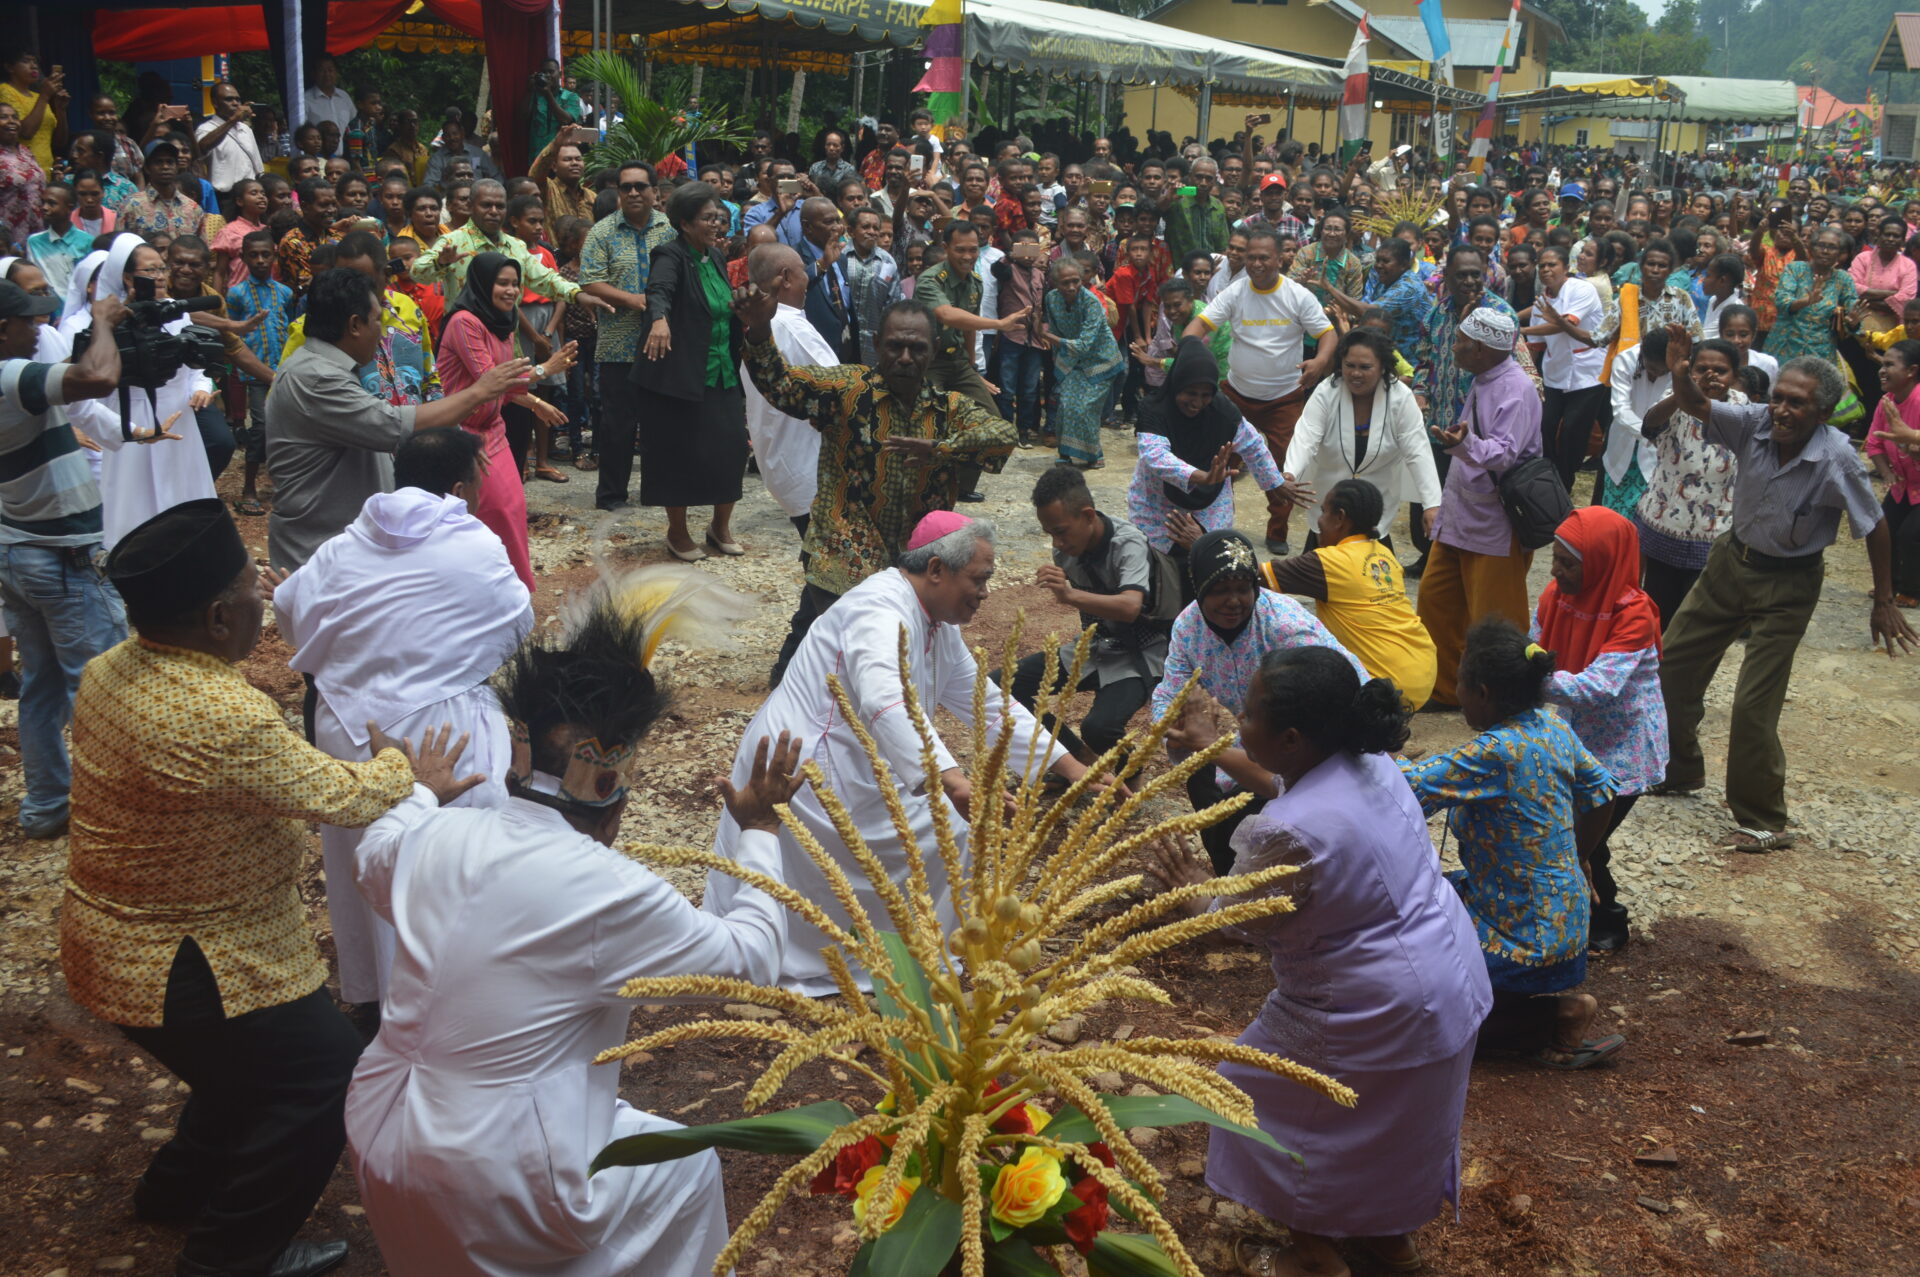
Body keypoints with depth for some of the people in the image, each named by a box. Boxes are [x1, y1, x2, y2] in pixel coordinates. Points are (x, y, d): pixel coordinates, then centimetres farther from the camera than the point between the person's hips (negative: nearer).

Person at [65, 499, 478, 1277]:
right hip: (179, 970, -9)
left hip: (115, 941, 9)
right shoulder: (224, 717, -33)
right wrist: (405, 772, 1)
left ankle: (175, 1191, 46)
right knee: (326, 1075, 6)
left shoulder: (112, 670, -4)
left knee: (254, 1059, 28)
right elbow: (338, 796, -19)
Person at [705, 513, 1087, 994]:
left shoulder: (938, 626, 9)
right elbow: (885, 702, -41)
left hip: (853, 775, 10)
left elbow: (990, 704, 13)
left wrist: (1070, 766, 6)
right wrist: (951, 780, -52)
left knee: (954, 826, 8)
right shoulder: (881, 612, -23)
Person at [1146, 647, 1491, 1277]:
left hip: (1383, 1010, -8)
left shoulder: (1288, 833, -32)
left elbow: (1240, 924, -15)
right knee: (1385, 1117, 30)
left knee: (1263, 1095, 16)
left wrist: (1191, 887, 2)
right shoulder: (1370, 761, -7)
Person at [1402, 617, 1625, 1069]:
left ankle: (1557, 1016, 0)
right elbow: (1600, 793, 11)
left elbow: (1407, 789, -31)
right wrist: (1576, 859, 23)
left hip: (1521, 934, -9)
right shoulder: (1553, 727, -2)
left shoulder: (1495, 752, -28)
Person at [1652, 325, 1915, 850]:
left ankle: (1762, 821, 10)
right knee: (1673, 665, 13)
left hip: (1787, 584, -5)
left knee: (1754, 705, -8)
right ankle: (1680, 771, 36)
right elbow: (1697, 406, -17)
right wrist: (1680, 373, -41)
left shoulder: (1836, 460, -26)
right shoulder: (1756, 423, -17)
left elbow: (1875, 529, -15)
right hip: (1732, 560, 5)